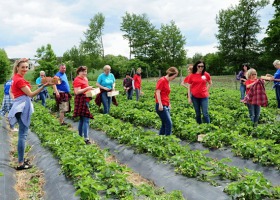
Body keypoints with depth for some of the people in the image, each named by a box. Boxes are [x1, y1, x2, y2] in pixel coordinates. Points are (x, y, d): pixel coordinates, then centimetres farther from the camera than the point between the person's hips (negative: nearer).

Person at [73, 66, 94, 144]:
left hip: (85, 100, 10)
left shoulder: (85, 79, 16)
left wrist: (90, 89, 13)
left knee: (82, 119, 15)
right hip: (81, 100, -10)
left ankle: (80, 136, 24)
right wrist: (87, 88, -24)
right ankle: (86, 139, -12)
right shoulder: (77, 80, -13)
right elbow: (77, 92, -20)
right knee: (86, 119, -12)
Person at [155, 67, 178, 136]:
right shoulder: (162, 80, -10)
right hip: (161, 106, -9)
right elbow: (157, 92, -15)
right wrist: (160, 104, -21)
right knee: (169, 123, -11)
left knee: (165, 124, 12)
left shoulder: (167, 82, 16)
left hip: (166, 106, 9)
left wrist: (169, 104, 12)